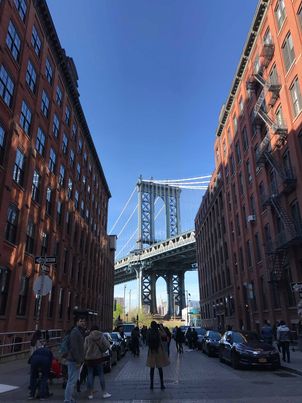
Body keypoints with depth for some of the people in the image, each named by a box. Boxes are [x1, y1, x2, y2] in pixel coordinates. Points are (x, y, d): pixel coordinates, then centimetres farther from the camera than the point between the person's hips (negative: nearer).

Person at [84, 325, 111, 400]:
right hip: (99, 358, 1)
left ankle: (90, 394, 10)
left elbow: (85, 348, -5)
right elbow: (107, 345, -6)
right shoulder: (101, 336, -3)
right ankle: (104, 393, 9)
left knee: (90, 375, 8)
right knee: (101, 375, 8)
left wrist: (85, 356, 11)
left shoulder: (87, 338, -6)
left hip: (89, 358, 0)